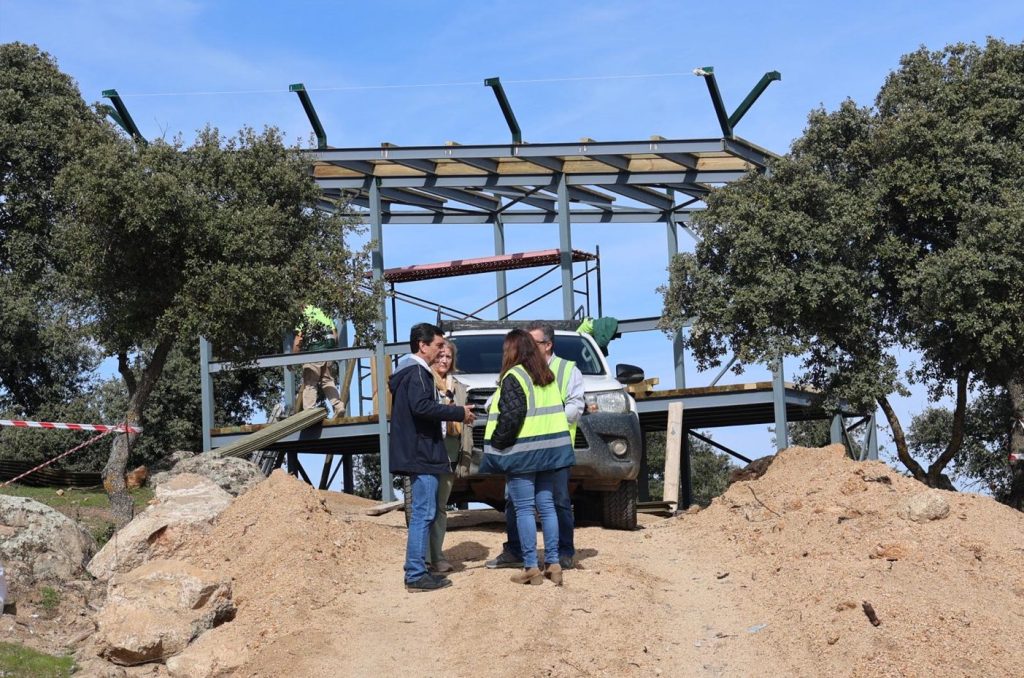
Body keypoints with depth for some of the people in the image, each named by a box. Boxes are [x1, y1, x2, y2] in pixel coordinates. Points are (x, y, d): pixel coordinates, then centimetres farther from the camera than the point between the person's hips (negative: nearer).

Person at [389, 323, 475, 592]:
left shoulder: (411, 371, 19)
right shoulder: (417, 373, -13)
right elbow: (421, 406, -27)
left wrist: (454, 413, 13)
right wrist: (459, 413, -19)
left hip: (417, 453, 11)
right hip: (420, 454, -11)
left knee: (424, 513, 15)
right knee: (423, 514, -9)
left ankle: (417, 571, 19)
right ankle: (416, 575, -9)